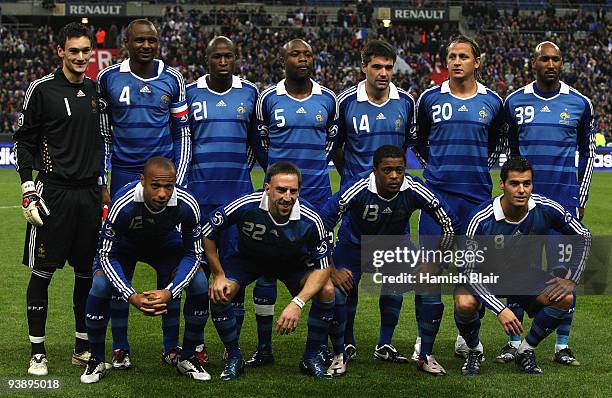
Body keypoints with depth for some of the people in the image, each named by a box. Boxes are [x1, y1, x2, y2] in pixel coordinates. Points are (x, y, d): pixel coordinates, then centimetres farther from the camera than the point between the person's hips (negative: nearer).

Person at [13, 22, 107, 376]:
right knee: (43, 272, -1)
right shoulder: (42, 90, -5)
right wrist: (28, 189, -9)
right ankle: (38, 353, 8)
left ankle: (83, 347, 20)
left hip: (89, 192, 5)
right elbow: (24, 141, -3)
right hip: (53, 192, -5)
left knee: (88, 272, 8)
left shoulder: (95, 89, 11)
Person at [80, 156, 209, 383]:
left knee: (200, 284, -18)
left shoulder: (187, 204, -33)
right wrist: (132, 297, -39)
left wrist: (169, 292, -33)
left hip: (166, 243, 2)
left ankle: (188, 359, 2)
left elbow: (194, 253, -20)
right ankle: (96, 361, -3)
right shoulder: (123, 204, -38)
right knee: (100, 286, -25)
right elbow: (108, 256, -27)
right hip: (125, 243, -2)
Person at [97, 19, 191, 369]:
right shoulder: (109, 78, 2)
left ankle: (173, 345, 11)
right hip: (124, 178, 0)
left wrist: (178, 180, -1)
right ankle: (120, 346, 11)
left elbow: (183, 134, 7)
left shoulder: (172, 80, 3)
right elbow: (103, 136, 7)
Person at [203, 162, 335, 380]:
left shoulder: (311, 221, -32)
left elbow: (322, 267, -25)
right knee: (218, 294, -24)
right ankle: (234, 359, 0)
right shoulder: (245, 206, -34)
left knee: (327, 290, -23)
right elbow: (207, 233, -17)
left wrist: (297, 303, -38)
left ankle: (311, 358, -1)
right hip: (248, 258, 0)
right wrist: (218, 276, -17)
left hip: (294, 262, 0)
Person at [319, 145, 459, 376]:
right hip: (354, 243, -2)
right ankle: (341, 352, 4)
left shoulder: (414, 190, -27)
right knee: (337, 292, -24)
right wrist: (332, 270, -26)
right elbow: (321, 225, -26)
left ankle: (385, 347, -1)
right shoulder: (359, 189, -32)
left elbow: (449, 225, -15)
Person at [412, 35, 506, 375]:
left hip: (477, 196, 1)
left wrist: (479, 167, 13)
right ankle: (425, 348, -3)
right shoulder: (430, 98, 5)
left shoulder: (492, 102, 7)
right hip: (437, 194, -1)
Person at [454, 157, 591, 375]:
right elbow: (469, 269, -27)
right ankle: (474, 350, 0)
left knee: (564, 298, -22)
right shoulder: (482, 219, -30)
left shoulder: (546, 209, -21)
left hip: (523, 273, 3)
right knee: (465, 304, -34)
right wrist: (500, 310, -36)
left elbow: (583, 237, -4)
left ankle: (525, 351, 2)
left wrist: (571, 280, -12)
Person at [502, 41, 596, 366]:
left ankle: (562, 344, 8)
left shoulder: (579, 103, 4)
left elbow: (587, 153, 11)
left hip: (565, 198, -1)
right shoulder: (515, 101, 5)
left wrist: (582, 199, 7)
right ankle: (515, 340, 9)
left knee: (564, 270, -1)